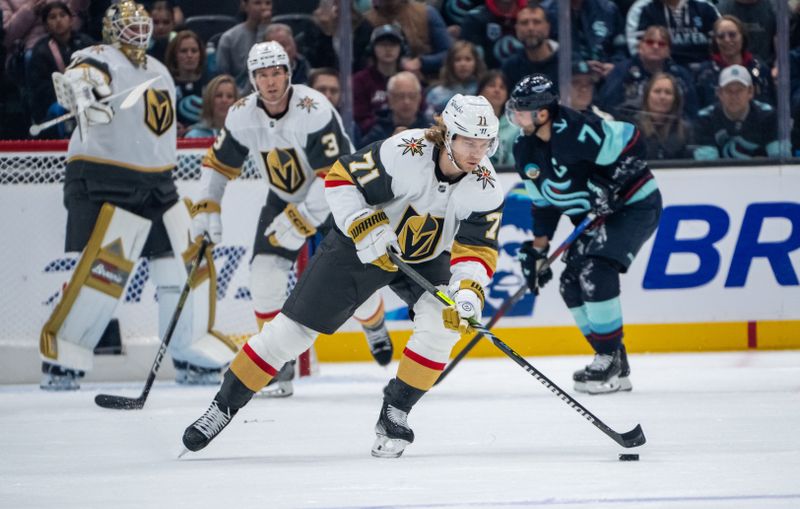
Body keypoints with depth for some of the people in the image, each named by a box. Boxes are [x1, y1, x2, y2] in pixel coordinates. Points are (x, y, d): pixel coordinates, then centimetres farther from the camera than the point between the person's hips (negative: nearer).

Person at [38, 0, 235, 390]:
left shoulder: (160, 73, 18)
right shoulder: (101, 60, -8)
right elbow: (79, 77, -33)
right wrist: (81, 89, -55)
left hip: (155, 183, 8)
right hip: (102, 181, -8)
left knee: (189, 262, 7)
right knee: (102, 267, -19)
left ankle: (193, 356, 19)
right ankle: (60, 361, -11)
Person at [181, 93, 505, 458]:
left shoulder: (486, 188, -20)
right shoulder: (405, 153, -31)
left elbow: (477, 250, -20)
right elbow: (341, 179, -22)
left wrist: (468, 291, -39)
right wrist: (365, 229, -33)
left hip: (426, 258, 3)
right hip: (361, 246, -3)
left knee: (442, 323, -25)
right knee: (293, 328, -3)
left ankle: (394, 414, -7)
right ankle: (223, 406, 13)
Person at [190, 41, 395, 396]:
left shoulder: (314, 110, -30)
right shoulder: (242, 116, -13)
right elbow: (219, 163, 3)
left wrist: (301, 220, -33)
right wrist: (207, 207, -7)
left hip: (334, 196, -4)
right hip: (284, 197, 4)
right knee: (264, 273, -15)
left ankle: (375, 327, 27)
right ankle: (278, 361, -3)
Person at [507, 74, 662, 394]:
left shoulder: (575, 132, -28)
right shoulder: (525, 151, 0)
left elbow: (630, 140, -24)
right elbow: (543, 203, 11)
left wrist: (609, 182, -27)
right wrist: (537, 249, 8)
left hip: (635, 205, -9)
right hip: (595, 217, 9)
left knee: (595, 272, -23)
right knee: (572, 282, 2)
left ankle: (609, 359, -13)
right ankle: (615, 366, 12)